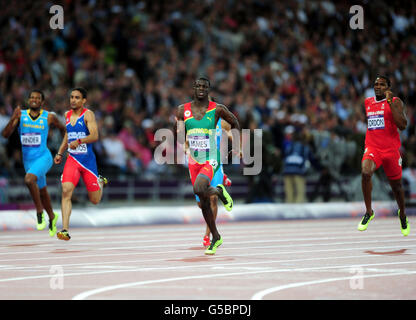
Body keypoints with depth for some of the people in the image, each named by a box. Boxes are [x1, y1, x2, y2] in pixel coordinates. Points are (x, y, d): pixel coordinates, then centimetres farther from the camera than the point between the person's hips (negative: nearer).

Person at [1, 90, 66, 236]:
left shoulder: (49, 117, -6)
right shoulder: (21, 115, -2)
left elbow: (62, 128, 13)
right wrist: (13, 119, -25)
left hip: (43, 157, -4)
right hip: (28, 160, 4)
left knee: (29, 179, -31)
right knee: (41, 191, 18)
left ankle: (40, 212, -15)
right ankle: (52, 217, 43)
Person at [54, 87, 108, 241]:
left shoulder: (88, 114, -9)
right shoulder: (67, 115, 9)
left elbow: (95, 136, -21)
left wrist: (79, 141, -36)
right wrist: (60, 153, 16)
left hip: (88, 159, -3)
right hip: (72, 159, 3)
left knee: (95, 200, 8)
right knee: (66, 191, -22)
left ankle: (101, 182, 45)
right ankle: (65, 230, -24)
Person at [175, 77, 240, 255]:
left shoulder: (217, 109, -6)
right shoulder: (183, 110, 1)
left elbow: (235, 124, 10)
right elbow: (179, 139, 9)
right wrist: (179, 132, -13)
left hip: (211, 160, -4)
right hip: (194, 160, 4)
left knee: (199, 189, -30)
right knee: (204, 202, 9)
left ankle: (219, 191, 4)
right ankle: (216, 238, 24)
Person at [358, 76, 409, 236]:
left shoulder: (395, 102, -5)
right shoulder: (368, 102, 12)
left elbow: (402, 125, -19)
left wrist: (390, 102, -22)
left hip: (391, 149, -2)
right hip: (372, 148, 2)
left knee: (396, 185, 11)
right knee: (365, 173, -28)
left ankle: (402, 215, 39)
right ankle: (369, 212, -14)